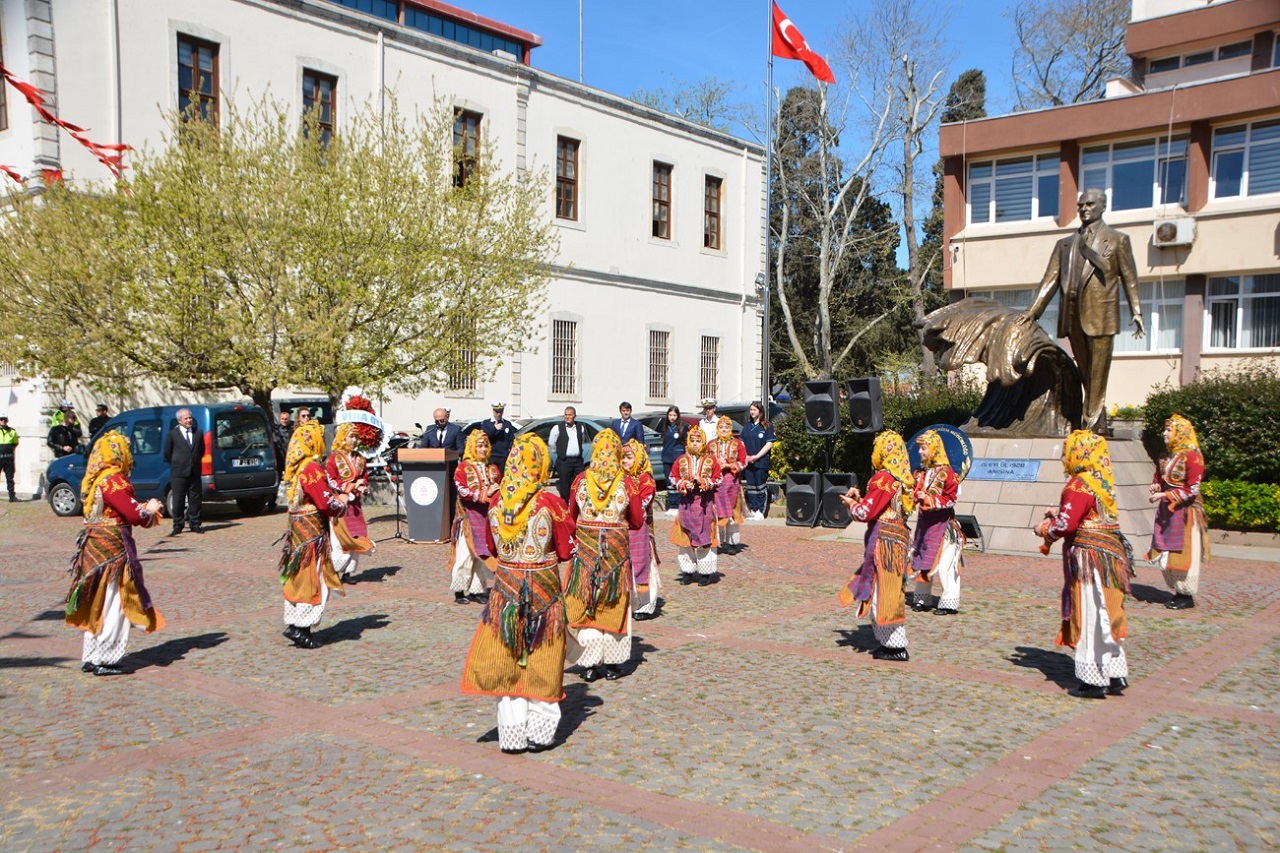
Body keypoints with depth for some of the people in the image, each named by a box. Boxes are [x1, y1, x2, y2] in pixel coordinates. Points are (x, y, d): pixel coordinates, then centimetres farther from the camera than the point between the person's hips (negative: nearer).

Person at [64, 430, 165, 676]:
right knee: (113, 605, -1)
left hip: (94, 546, 9)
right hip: (112, 547, -9)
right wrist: (150, 510, -2)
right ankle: (103, 660, 3)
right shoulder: (114, 480, -17)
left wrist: (145, 508, 8)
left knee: (97, 606, 16)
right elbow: (134, 514, -21)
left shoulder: (94, 480, 11)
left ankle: (90, 657, 23)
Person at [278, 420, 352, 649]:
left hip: (298, 528, 9)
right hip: (312, 531, -9)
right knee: (314, 580, -2)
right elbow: (327, 504, -21)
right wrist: (342, 503, -2)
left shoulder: (294, 467, 11)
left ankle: (295, 624, 16)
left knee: (299, 579, 13)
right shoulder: (311, 468, -19)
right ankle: (298, 627, -3)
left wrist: (338, 496, 5)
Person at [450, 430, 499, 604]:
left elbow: (497, 490, 19)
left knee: (483, 555, 5)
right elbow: (462, 491, -13)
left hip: (487, 517, 5)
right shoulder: (463, 467, -2)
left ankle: (476, 590, 13)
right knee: (465, 555, -5)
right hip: (469, 517, -5)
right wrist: (484, 494, -17)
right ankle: (459, 592, 4)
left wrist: (496, 493, -4)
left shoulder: (492, 469, 13)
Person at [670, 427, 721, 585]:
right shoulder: (681, 460, 6)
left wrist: (704, 482, -14)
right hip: (686, 502, 2)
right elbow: (673, 477, 9)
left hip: (705, 503, -2)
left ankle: (706, 572, 6)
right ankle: (687, 572, 14)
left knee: (705, 537, -1)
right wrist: (683, 484, -9)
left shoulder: (710, 460, 1)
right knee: (686, 537, 5)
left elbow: (718, 479, 1)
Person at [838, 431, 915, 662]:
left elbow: (867, 513, -15)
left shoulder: (883, 479, -15)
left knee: (882, 593, -3)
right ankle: (890, 642, 19)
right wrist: (860, 499, 15)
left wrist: (852, 504, 3)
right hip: (898, 538, 9)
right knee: (890, 593, 14)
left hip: (884, 542, -9)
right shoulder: (902, 479, 12)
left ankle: (895, 646, 1)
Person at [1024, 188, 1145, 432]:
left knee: (1097, 374, -5)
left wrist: (1137, 312, -2)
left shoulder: (1118, 239, 8)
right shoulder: (1065, 244, 17)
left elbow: (1130, 279, 5)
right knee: (1085, 375, 9)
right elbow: (1051, 280, 11)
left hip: (1101, 315, -4)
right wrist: (1034, 310, 1)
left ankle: (1092, 424, -2)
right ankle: (1099, 421, 18)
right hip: (1073, 317, 4)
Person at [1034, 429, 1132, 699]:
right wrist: (1059, 513, 15)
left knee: (1090, 618, 0)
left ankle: (1094, 680, 7)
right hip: (1109, 555, 9)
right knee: (1105, 617, 15)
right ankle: (1114, 676, 22)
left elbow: (1066, 525, -20)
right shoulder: (1101, 482, 10)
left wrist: (1044, 529, -2)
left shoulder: (1079, 486, -17)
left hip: (1089, 559, -9)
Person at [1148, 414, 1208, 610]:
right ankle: (1178, 592, 20)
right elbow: (1159, 479, 23)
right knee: (1168, 555, 10)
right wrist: (1156, 488, 0)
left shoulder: (1192, 456, -13)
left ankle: (1187, 596, 7)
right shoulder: (1167, 456, 12)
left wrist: (1164, 495, -18)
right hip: (1167, 511, 8)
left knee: (1184, 554, -2)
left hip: (1185, 512, -8)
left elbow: (1192, 490, -16)